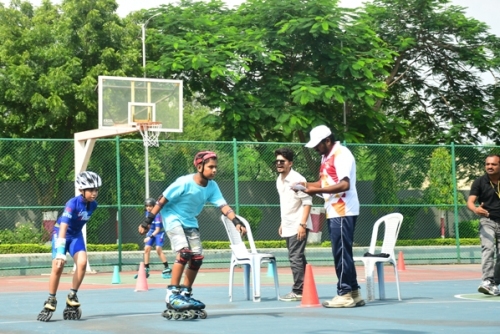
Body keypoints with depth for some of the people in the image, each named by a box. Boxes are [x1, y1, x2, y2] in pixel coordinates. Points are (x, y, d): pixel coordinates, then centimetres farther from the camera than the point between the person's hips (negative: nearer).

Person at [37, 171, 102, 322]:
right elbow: (63, 227, -36)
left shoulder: (93, 204, -10)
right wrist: (60, 252, -43)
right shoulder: (73, 204, -29)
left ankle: (72, 297, -1)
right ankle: (51, 301, 6)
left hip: (76, 235, 5)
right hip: (60, 233, -5)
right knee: (58, 267, -12)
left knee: (82, 262, -17)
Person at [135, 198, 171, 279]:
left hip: (159, 232, -7)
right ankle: (146, 270, 3)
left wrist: (150, 237, -37)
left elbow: (157, 229, -28)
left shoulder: (157, 215, -25)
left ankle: (167, 269, -14)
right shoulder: (147, 213, -3)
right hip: (151, 232, 7)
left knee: (158, 249, -21)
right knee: (147, 248, -3)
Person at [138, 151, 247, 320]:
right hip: (173, 219, -7)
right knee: (184, 252, -24)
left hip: (190, 222, 7)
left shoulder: (212, 186, -9)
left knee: (197, 258, 2)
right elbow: (162, 200, -18)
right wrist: (148, 220, -17)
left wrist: (237, 222, -29)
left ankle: (185, 293, 19)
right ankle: (172, 294, -18)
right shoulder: (184, 183, -26)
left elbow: (223, 206, -14)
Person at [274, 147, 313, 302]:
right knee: (298, 258, 11)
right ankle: (305, 289, 16)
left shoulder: (297, 179, -14)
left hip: (298, 227, -9)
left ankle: (298, 291, -6)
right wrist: (283, 223, 20)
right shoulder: (279, 180, 12)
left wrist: (302, 224, -21)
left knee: (295, 258, -9)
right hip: (288, 227, 9)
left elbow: (307, 202, -16)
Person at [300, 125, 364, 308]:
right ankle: (353, 293, 16)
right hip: (333, 212, 10)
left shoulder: (341, 154, -12)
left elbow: (344, 185, -22)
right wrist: (307, 185, 1)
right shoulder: (326, 157, 17)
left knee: (341, 253, -8)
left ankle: (345, 294, -5)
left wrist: (315, 190, -23)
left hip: (343, 212, -10)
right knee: (341, 254, 11)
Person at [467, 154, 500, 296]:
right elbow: (470, 201, -15)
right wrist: (475, 209, -37)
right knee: (488, 249, -22)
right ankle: (487, 281, -33)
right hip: (487, 221, -3)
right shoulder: (479, 182, -6)